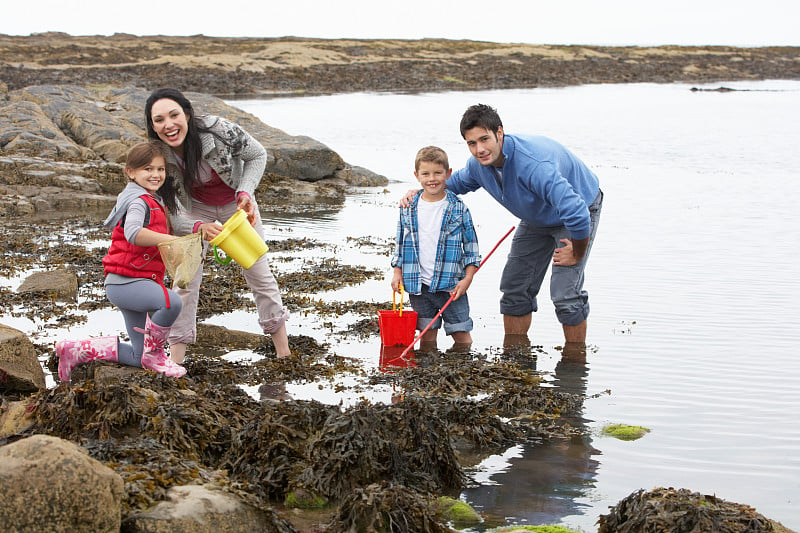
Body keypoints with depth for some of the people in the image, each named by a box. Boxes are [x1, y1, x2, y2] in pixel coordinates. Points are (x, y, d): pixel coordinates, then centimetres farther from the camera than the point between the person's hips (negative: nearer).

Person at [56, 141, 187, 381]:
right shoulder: (139, 201, -14)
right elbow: (133, 233, -34)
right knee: (172, 302, -36)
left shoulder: (154, 202, 18)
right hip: (125, 283, -10)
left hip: (138, 282, 10)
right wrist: (172, 240, -38)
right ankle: (154, 352, -13)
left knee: (139, 358, 10)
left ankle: (77, 351, 18)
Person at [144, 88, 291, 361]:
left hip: (235, 202, 0)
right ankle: (176, 356, 5)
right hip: (195, 208, 1)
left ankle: (284, 349, 21)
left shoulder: (218, 130, -35)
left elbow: (257, 154, -16)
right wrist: (198, 227, -42)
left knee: (258, 272, 6)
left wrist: (245, 193, -31)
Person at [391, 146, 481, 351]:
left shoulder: (458, 208, -2)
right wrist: (397, 272, 8)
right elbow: (400, 243, 15)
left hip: (451, 285, -2)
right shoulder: (408, 208, 5)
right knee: (427, 336, 7)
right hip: (419, 285, 2)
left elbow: (471, 244, 2)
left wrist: (468, 278, -5)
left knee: (462, 336, 0)